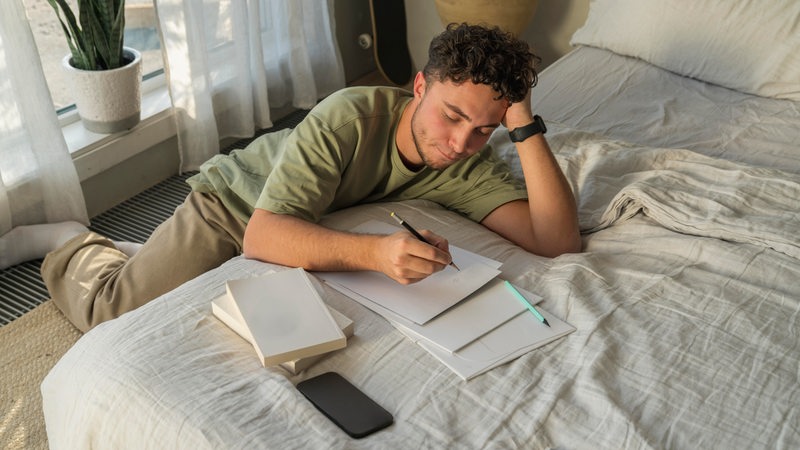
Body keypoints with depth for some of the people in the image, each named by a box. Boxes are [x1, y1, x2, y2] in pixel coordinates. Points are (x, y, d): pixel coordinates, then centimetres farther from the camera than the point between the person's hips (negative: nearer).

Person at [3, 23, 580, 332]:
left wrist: (526, 125, -41)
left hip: (298, 236, 5)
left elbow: (559, 241, -35)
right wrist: (374, 251, -59)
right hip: (233, 205, -4)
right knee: (117, 311, -1)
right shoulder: (349, 117, -37)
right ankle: (83, 252, 37)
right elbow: (264, 234, -43)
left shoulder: (468, 169, -23)